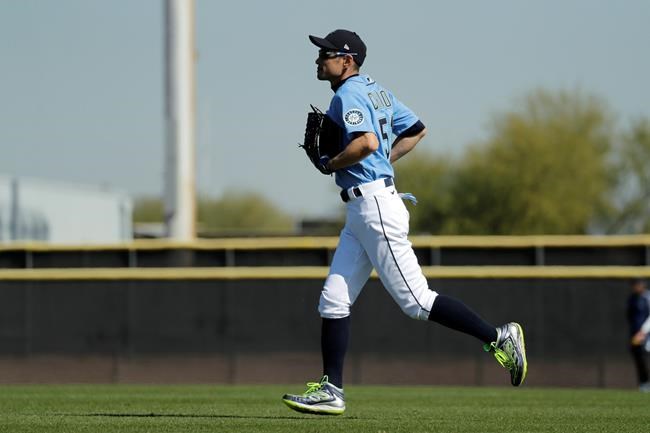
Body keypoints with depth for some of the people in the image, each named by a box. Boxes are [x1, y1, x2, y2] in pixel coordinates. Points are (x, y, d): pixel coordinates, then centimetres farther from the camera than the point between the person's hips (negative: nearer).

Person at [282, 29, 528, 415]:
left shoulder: (348, 95, -12)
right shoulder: (377, 91, 17)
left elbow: (367, 142, -28)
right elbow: (417, 130, 24)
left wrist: (330, 165, -13)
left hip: (375, 206, -10)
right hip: (361, 212, 10)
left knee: (416, 300, -9)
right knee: (334, 301, 7)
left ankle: (499, 338, -5)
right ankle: (331, 391, 7)